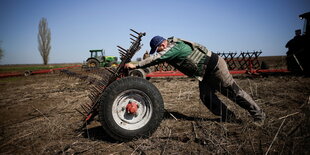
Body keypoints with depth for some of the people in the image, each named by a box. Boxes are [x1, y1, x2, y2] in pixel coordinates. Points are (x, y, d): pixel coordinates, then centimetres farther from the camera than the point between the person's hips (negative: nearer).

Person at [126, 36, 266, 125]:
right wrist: (138, 68, 1)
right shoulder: (169, 50, 3)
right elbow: (156, 60, 9)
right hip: (205, 74, 9)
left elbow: (156, 59, -33)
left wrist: (135, 65, -29)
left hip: (214, 65, -9)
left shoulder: (174, 47, -26)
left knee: (233, 91, -1)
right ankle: (228, 117, 16)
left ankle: (258, 114, 13)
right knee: (206, 97, 3)